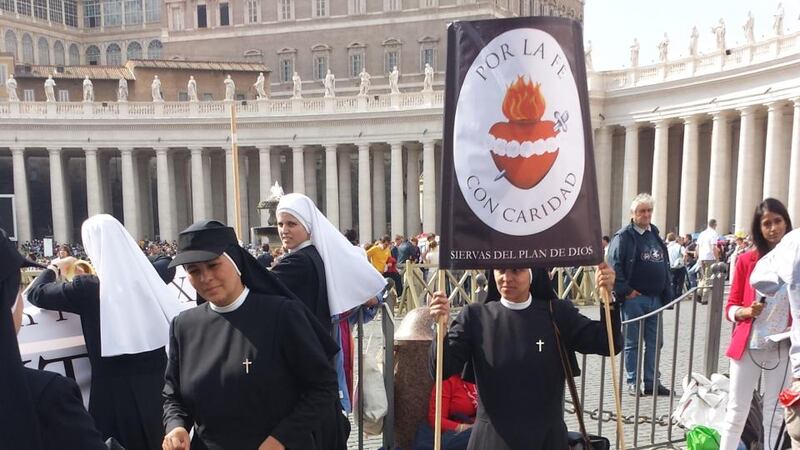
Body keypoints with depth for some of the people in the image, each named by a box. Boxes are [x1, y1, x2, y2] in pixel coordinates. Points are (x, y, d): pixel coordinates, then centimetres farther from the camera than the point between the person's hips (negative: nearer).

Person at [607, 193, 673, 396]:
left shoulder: (655, 234, 14)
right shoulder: (623, 236, -8)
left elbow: (665, 264, 18)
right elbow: (614, 265, -16)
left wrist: (667, 293, 10)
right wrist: (625, 291, -17)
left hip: (655, 298, 7)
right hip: (634, 298, -6)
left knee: (654, 342, 11)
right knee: (632, 343, 4)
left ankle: (652, 382, 21)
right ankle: (633, 383, 13)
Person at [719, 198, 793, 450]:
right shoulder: (746, 261, 1)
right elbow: (731, 306, 5)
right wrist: (747, 311, -15)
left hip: (782, 349, 0)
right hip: (747, 345, 0)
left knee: (775, 415, 10)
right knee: (736, 411, 6)